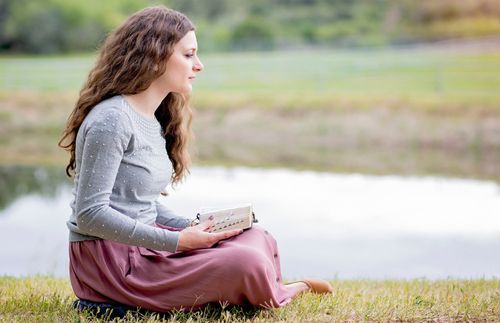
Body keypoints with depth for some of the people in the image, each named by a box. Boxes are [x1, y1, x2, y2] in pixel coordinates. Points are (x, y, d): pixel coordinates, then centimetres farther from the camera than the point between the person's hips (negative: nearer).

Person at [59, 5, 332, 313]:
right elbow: (90, 213, -21)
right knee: (246, 262, -18)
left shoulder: (155, 121, 13)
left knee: (259, 240, -2)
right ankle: (280, 295, 12)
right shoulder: (111, 119, -17)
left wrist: (190, 227, 0)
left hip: (144, 244, 9)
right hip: (108, 258, -9)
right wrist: (176, 241, -21)